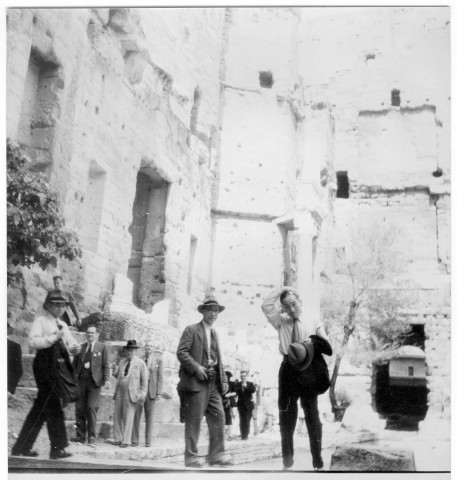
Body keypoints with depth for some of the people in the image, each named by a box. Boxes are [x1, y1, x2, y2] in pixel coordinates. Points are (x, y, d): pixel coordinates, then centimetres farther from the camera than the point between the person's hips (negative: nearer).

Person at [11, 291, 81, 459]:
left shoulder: (62, 325, 19)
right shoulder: (40, 320, -5)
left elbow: (70, 342, 17)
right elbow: (33, 341, -17)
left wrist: (74, 347, -5)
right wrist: (54, 337, -20)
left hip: (57, 367, 8)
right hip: (45, 365, -8)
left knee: (41, 407, 12)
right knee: (54, 406, -9)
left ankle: (22, 446, 20)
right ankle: (57, 448, -4)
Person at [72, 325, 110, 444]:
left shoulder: (102, 347, 6)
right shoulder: (80, 347, 14)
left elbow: (106, 365, 2)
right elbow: (75, 364, 15)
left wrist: (106, 379, -8)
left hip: (94, 381, -3)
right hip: (81, 380, 3)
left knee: (91, 407, -9)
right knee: (80, 408, 2)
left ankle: (92, 436, 0)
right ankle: (80, 435, 9)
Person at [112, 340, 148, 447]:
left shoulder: (140, 363, 0)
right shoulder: (122, 362, 15)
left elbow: (144, 381, 0)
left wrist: (143, 394, -7)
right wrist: (115, 370, 2)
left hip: (131, 394, -5)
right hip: (119, 392, 5)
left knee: (128, 417, -5)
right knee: (117, 416, 6)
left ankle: (126, 441, 1)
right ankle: (118, 439, 16)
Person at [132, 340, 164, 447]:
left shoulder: (158, 361, 9)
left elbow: (160, 378, 4)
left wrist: (159, 393, -5)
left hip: (151, 390, -1)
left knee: (149, 416, 2)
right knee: (136, 415, -2)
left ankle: (148, 440, 8)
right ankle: (135, 440, 4)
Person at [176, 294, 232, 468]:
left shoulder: (214, 333, 21)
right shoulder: (191, 330, -1)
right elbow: (181, 352, -9)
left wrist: (223, 380, 13)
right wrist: (196, 368, -18)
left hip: (213, 382, 7)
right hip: (196, 381, -7)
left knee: (218, 416, 2)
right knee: (194, 420, -3)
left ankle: (216, 454, 8)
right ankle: (191, 456, 5)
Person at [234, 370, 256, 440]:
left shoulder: (250, 384, 6)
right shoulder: (238, 384, 8)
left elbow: (253, 390, -12)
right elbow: (236, 392, -6)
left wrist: (246, 386, -21)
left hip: (248, 405, -1)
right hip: (241, 405, 1)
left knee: (247, 420, -4)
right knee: (242, 420, 2)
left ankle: (246, 435, 0)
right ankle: (243, 435, 9)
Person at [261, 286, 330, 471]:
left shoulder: (314, 322, 7)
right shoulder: (281, 321, 10)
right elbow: (266, 306, -2)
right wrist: (282, 289, -2)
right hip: (288, 369, 2)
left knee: (312, 415, 5)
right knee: (286, 416, 6)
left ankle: (317, 462, 13)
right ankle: (287, 461, 16)